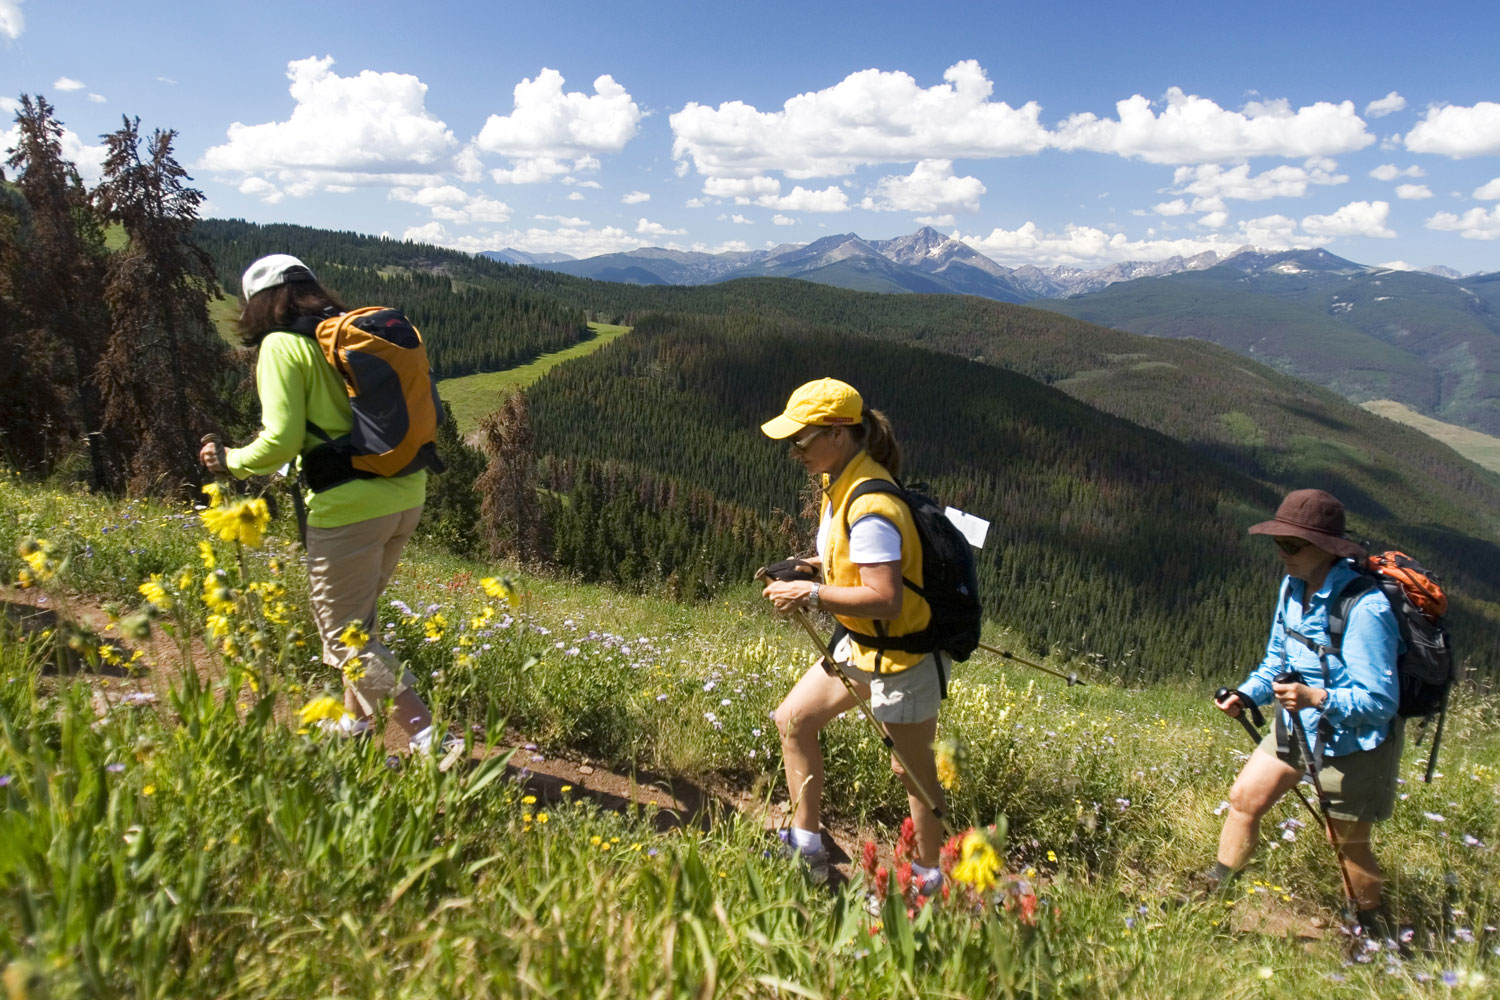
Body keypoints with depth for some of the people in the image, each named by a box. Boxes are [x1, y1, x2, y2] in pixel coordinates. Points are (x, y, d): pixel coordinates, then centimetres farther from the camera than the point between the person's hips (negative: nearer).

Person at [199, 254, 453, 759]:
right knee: (357, 617, 25)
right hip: (405, 496, 8)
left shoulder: (281, 346, -6)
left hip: (349, 508, -8)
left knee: (347, 639, 4)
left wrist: (230, 460, 5)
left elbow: (281, 442, -12)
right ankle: (353, 722, 37)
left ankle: (430, 738, -4)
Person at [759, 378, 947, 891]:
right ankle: (806, 848, 26)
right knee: (792, 720, 14)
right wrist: (814, 567, 3)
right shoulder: (840, 483, 2)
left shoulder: (870, 507, -29)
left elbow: (886, 599, -32)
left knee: (914, 771, 8)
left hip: (900, 657, -10)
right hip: (860, 647, 10)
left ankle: (927, 876, 30)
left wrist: (812, 594, -26)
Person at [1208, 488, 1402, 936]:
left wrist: (1316, 697, -40)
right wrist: (1246, 694, -8)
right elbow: (1277, 659, 8)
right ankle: (1215, 889, 22)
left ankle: (1374, 932, 36)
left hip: (1354, 741, -7)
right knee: (1243, 798, 6)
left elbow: (1379, 701, -26)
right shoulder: (1293, 587, -5)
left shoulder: (1365, 609, -29)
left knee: (1348, 842, 10)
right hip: (1298, 727, 7)